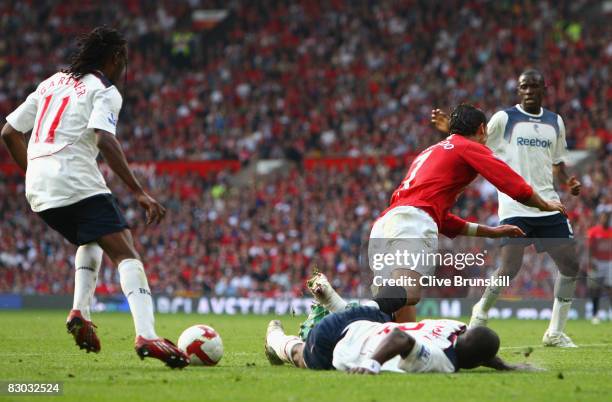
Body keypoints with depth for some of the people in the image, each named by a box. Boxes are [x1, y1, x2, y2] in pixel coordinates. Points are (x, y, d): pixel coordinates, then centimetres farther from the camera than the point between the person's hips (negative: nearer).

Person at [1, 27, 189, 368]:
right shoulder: (104, 91, 1)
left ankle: (80, 311, 11)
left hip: (38, 189, 7)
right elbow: (104, 140, -17)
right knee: (126, 253, -11)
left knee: (91, 241, 32)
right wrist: (140, 193, -20)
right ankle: (146, 336, -30)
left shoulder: (51, 83, 23)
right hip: (77, 183, -7)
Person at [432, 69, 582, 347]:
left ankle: (555, 332, 11)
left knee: (570, 265, -1)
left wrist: (568, 181, 5)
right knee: (510, 268, -16)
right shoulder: (504, 118, 1)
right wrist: (450, 132, -17)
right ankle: (478, 319, 6)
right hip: (514, 206, -5)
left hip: (548, 206, 5)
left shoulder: (555, 122, 15)